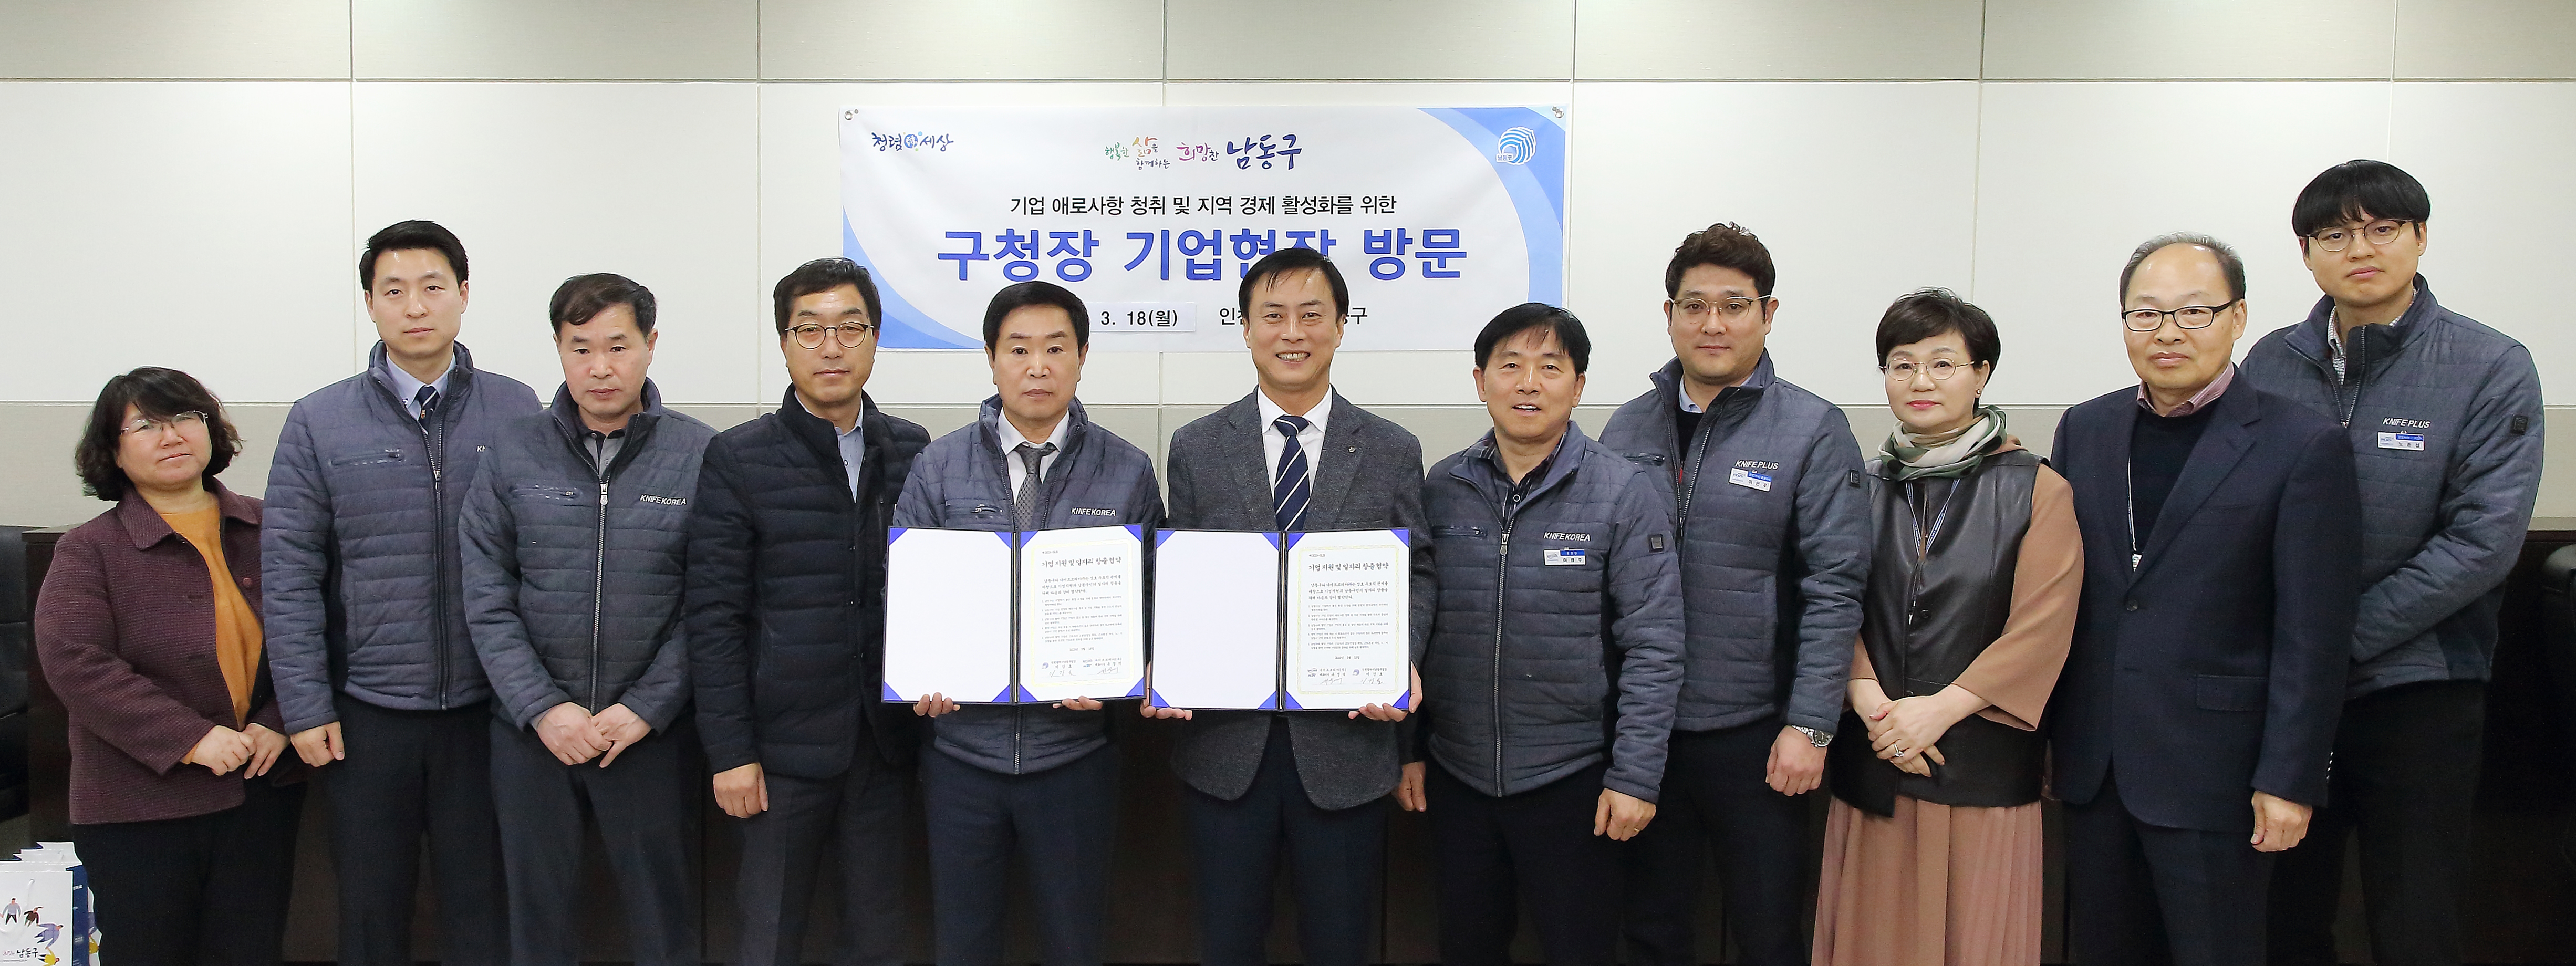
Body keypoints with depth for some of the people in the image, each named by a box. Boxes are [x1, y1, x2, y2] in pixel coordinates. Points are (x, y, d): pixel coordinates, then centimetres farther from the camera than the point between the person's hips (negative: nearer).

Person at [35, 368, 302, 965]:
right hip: (140, 811, -2)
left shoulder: (265, 529, 6)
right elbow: (74, 662, -15)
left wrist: (279, 723, -9)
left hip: (264, 793, 3)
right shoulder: (90, 550, -3)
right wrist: (190, 738, -21)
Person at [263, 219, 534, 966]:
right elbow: (289, 575, 0)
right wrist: (305, 707, -3)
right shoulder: (318, 423, 1)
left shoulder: (516, 413, 0)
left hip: (487, 708, 0)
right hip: (367, 711, 0)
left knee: (482, 905, 10)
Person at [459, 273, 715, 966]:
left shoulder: (700, 455, -3)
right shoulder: (513, 455, 2)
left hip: (653, 729, -1)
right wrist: (542, 708, -9)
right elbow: (487, 600, 0)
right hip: (532, 729, 2)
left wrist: (645, 709, -11)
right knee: (538, 908, 13)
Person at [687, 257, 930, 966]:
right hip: (786, 744, -3)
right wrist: (730, 751, -9)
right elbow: (714, 616, -6)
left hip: (887, 741, 3)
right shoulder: (738, 460, -4)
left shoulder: (912, 452, 6)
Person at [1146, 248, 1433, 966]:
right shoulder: (1197, 448, 5)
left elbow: (1417, 576, 4)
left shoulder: (1393, 453, 4)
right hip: (1224, 740, 1)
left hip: (1345, 739, 0)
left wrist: (1402, 663, -14)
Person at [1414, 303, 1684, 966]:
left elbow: (1653, 647, -9)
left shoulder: (1625, 493, -7)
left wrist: (1635, 777, -13)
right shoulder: (1442, 488, 3)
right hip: (1455, 776, 3)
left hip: (1571, 779, -3)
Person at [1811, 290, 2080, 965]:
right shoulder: (1861, 489, 9)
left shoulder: (2036, 491, 0)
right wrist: (1869, 699, -12)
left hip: (1985, 763, -2)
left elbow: (2041, 626, -7)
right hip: (1871, 762, 2)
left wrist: (1943, 707, -14)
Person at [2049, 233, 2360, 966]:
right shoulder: (2084, 430, 8)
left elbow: (2314, 636, -8)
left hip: (2214, 774, -4)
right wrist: (2044, 736, 9)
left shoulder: (2304, 447, -6)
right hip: (2091, 767, 4)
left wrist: (2288, 781, -11)